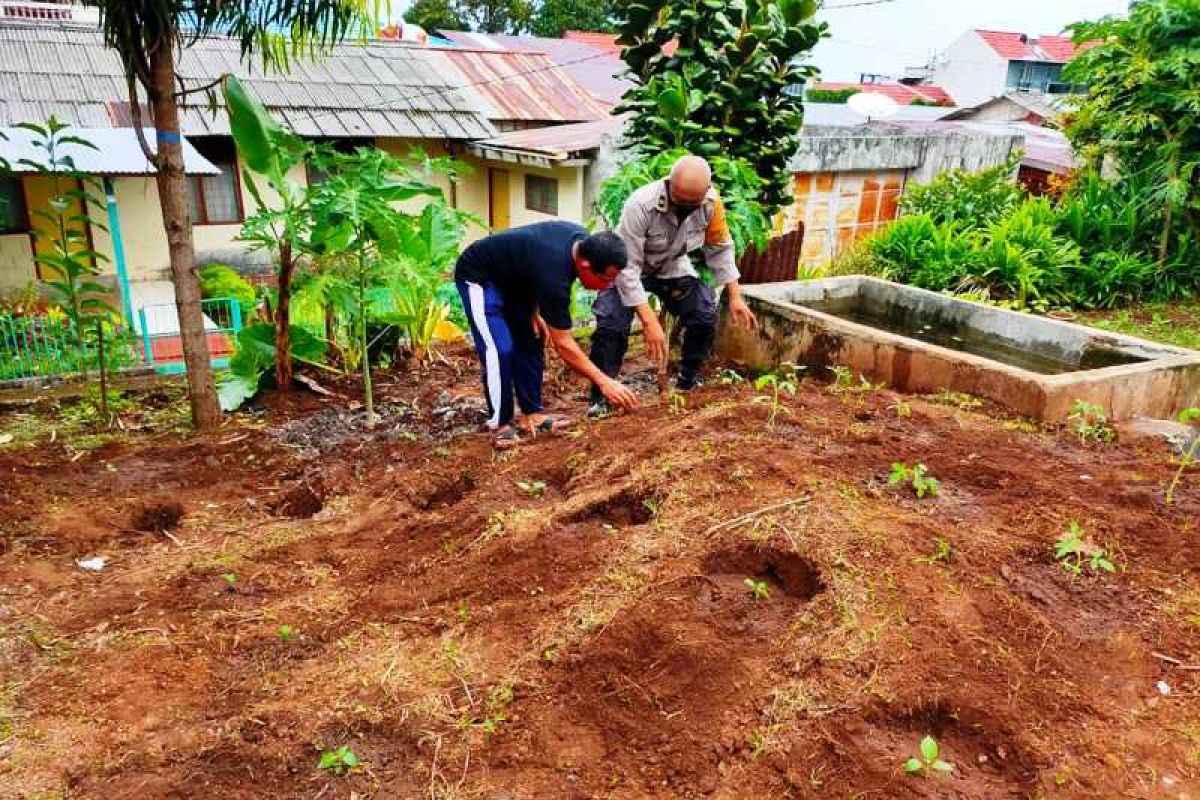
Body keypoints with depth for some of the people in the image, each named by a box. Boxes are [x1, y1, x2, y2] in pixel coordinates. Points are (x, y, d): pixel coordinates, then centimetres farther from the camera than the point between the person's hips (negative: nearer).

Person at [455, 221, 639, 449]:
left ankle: (533, 414, 11)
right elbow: (563, 345, -29)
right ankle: (501, 424, -7)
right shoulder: (554, 273, -37)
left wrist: (534, 311, -2)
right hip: (478, 277, -9)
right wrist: (603, 382, -27)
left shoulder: (581, 240, -13)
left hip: (510, 275, 9)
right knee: (501, 350, -21)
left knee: (531, 342, 4)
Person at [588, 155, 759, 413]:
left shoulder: (711, 202, -23)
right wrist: (649, 321, -41)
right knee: (612, 324, -24)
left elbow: (720, 249, -6)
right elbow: (628, 267, -36)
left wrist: (735, 297, -9)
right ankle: (601, 397, -11)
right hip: (628, 269, -4)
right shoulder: (641, 205, -37)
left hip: (673, 267, 4)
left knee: (706, 315, -10)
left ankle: (689, 382, 12)